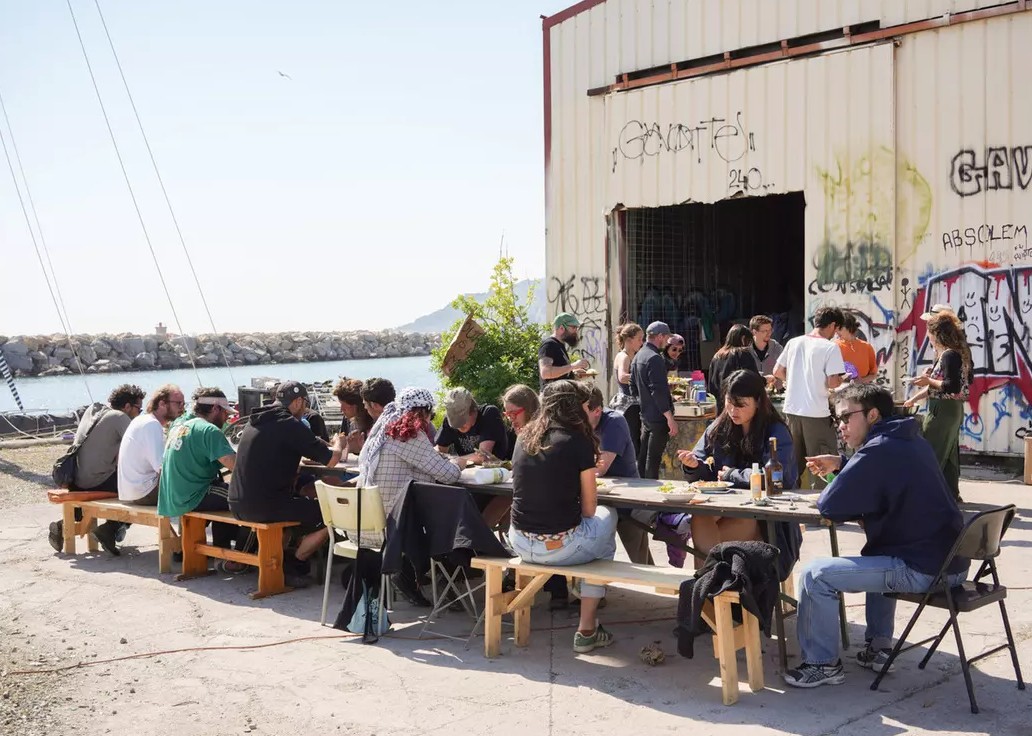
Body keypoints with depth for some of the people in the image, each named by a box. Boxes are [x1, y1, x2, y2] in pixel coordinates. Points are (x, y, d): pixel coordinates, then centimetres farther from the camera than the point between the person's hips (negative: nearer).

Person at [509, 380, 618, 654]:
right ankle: (587, 630, 22)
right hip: (560, 547, -6)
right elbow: (588, 509, -4)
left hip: (519, 543, 6)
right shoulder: (578, 441, -9)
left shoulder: (524, 438, 7)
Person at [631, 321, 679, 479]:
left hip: (645, 417, 9)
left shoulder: (638, 357, 12)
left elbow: (633, 388, 20)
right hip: (658, 417, -9)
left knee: (643, 458, 14)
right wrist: (670, 418, -21)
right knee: (653, 460, -5)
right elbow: (659, 391, -23)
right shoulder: (655, 358, -18)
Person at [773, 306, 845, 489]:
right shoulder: (830, 347, -10)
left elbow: (777, 372, 11)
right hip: (816, 413, -6)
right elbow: (832, 383, -16)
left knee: (793, 463, 17)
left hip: (792, 410, 6)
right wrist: (842, 380, 5)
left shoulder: (793, 342, 6)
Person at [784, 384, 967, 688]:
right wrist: (842, 465, 16)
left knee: (815, 575, -6)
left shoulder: (878, 450, -16)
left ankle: (822, 664, 7)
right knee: (879, 555, 39)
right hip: (952, 562, 10)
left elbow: (829, 506, -15)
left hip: (923, 569, -10)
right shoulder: (913, 441, 14)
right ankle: (878, 648, 34)